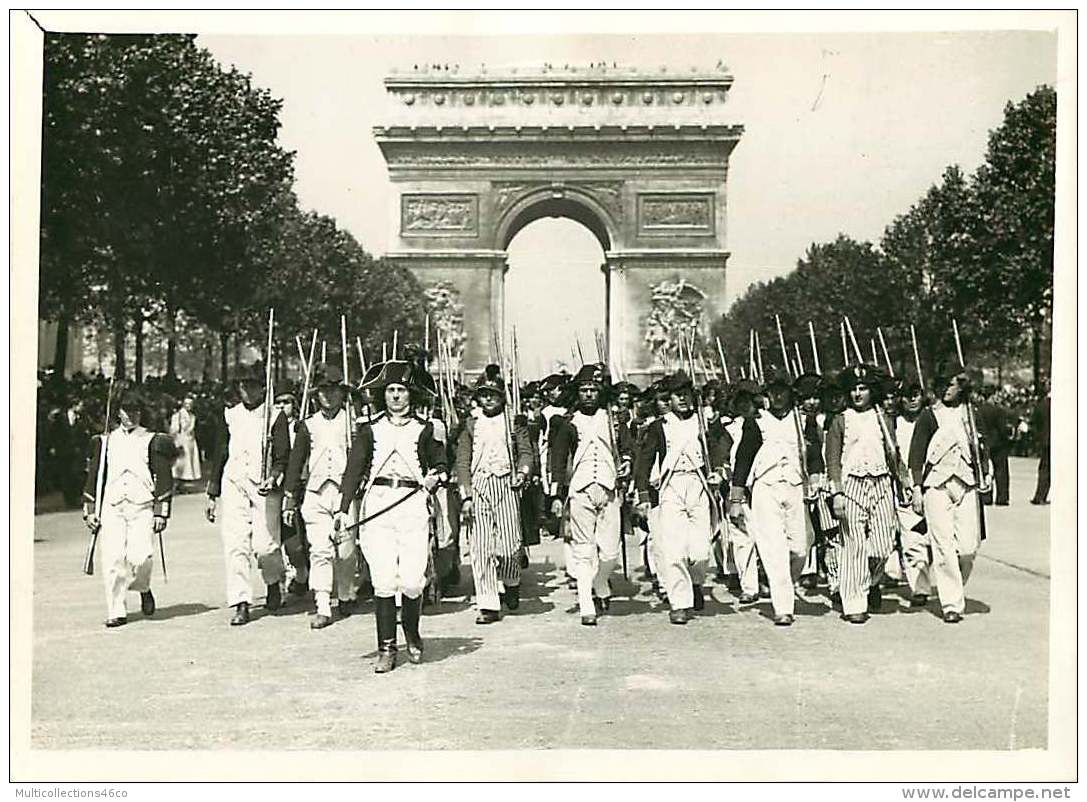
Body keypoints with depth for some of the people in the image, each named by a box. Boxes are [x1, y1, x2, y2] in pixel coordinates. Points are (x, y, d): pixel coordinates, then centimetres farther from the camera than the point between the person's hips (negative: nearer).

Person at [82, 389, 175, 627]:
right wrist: (90, 511, 10)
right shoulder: (105, 442, 14)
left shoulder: (153, 441, 8)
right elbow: (93, 477, 16)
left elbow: (164, 480, 5)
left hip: (142, 508, -2)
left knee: (141, 557, -13)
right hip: (111, 507, 2)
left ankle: (143, 589, 19)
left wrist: (161, 513, -1)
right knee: (112, 560, -6)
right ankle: (116, 611, 5)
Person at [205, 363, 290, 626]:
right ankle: (241, 605, 2)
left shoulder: (275, 417, 3)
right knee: (235, 545, -5)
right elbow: (219, 455, 18)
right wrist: (212, 495, 16)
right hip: (234, 484, 3)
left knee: (265, 545, -8)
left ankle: (274, 583, 24)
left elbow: (283, 457, 0)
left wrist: (273, 477, -21)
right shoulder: (229, 416, 13)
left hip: (264, 488, -3)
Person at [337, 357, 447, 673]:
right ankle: (386, 649, 9)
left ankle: (412, 633, 23)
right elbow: (353, 468, 4)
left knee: (411, 581, -6)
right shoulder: (370, 429, 11)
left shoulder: (424, 429, 11)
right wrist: (344, 509, -6)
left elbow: (441, 466, 16)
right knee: (383, 582, -3)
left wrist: (436, 477, -8)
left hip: (413, 505, 0)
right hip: (377, 504, 1)